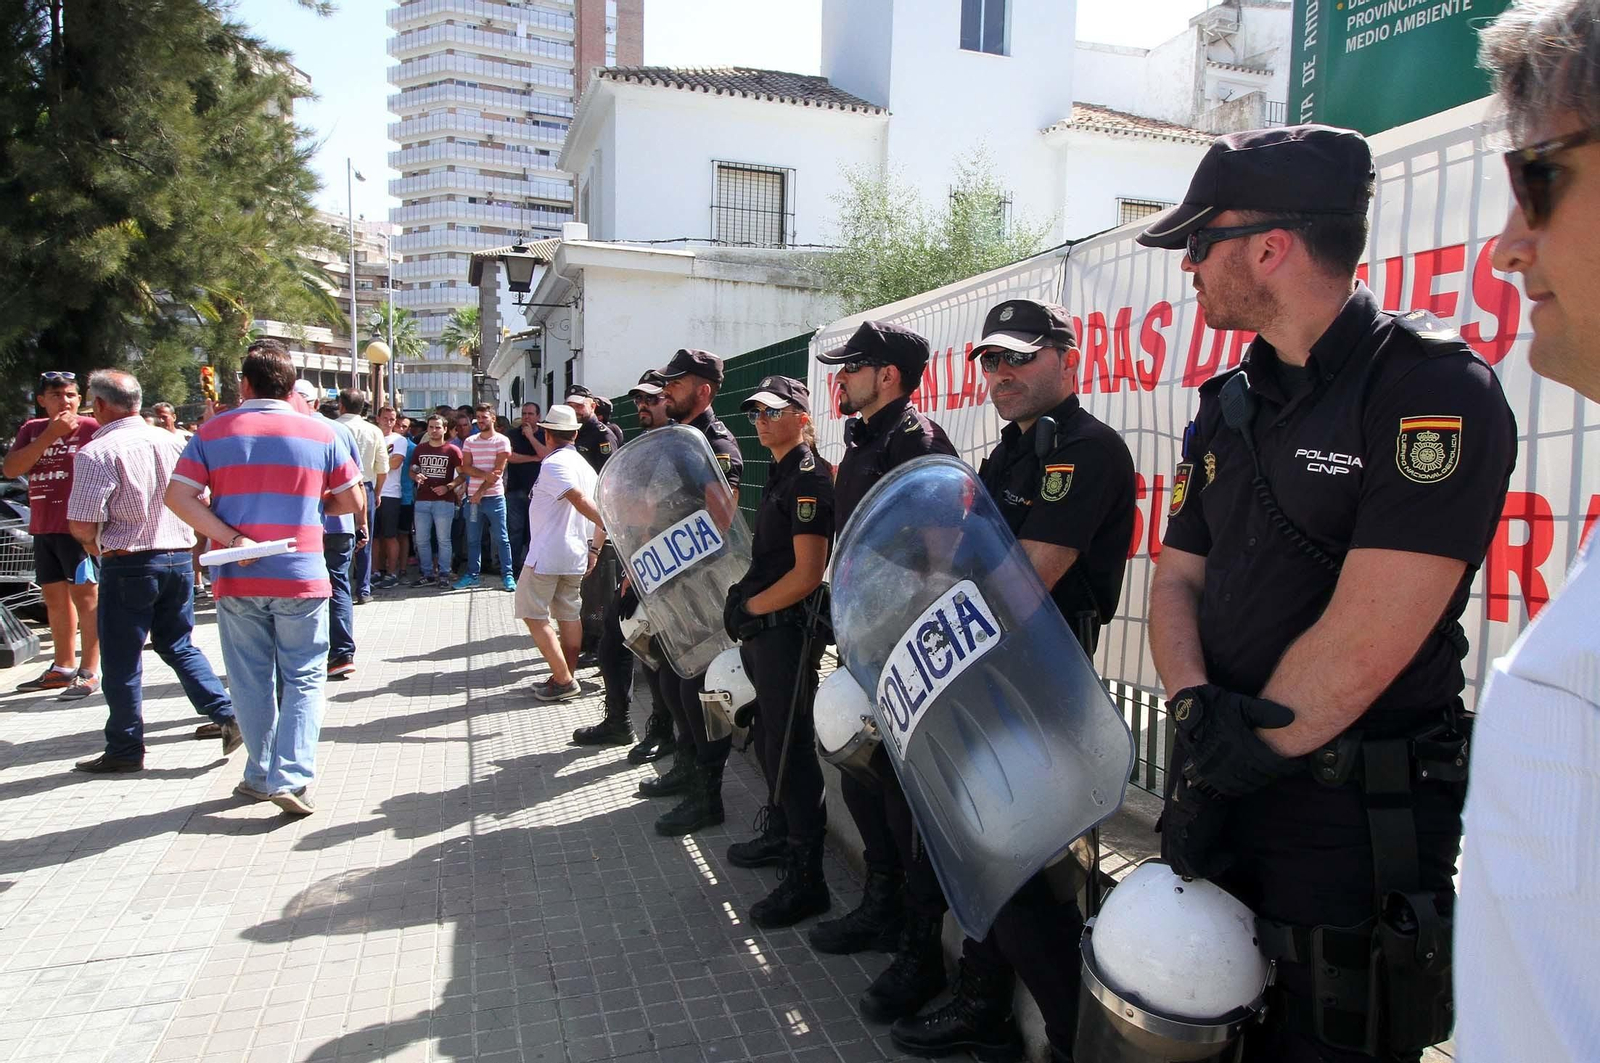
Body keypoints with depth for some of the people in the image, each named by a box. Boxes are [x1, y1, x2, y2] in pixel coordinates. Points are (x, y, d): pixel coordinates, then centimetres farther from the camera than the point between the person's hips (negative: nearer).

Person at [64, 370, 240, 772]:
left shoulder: (96, 452, -13)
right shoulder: (172, 441, 4)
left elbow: (81, 524, -14)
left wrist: (94, 544, 7)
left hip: (129, 565, -6)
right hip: (180, 558, 6)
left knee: (122, 659, 6)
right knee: (178, 645, 19)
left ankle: (125, 749, 15)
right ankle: (226, 715, 8)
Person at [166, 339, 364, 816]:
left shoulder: (214, 431, 2)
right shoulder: (321, 434, -1)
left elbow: (178, 496, -6)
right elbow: (353, 502, 4)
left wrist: (231, 537, -11)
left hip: (236, 580, 2)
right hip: (302, 578, -1)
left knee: (251, 681, 13)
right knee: (303, 679, 6)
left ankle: (261, 776, 23)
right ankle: (291, 778, -3)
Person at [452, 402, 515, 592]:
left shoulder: (502, 441, -2)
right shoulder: (470, 442, 10)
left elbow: (498, 470, -8)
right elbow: (466, 468, 2)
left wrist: (481, 491, -11)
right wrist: (485, 475, -16)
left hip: (494, 497, -4)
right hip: (472, 497, 4)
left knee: (502, 539, -1)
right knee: (472, 539, 9)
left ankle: (507, 575, 4)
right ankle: (472, 575, 17)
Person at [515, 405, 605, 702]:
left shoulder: (553, 464, -14)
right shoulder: (585, 466, 12)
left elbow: (580, 499, -27)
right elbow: (600, 507, 9)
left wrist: (606, 524, -27)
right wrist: (595, 548, 9)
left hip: (547, 554, -9)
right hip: (576, 555, 9)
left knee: (533, 615, -2)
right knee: (568, 615, 14)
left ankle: (563, 680, -5)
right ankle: (566, 677, 18)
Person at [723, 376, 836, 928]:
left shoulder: (810, 479, -16)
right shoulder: (779, 476, 14)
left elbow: (807, 574, -22)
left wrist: (747, 607, -15)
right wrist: (743, 602, 10)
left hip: (789, 630, -10)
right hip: (763, 632, 10)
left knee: (791, 748, -6)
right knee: (769, 739, 21)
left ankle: (806, 879, 2)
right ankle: (779, 834, 39)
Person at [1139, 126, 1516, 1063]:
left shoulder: (1433, 389, -15)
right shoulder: (1232, 407, 8)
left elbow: (1364, 643, -22)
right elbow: (1177, 579, 6)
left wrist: (1235, 766, -14)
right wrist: (1197, 705, -13)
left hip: (1356, 834, -7)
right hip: (1224, 808, 7)